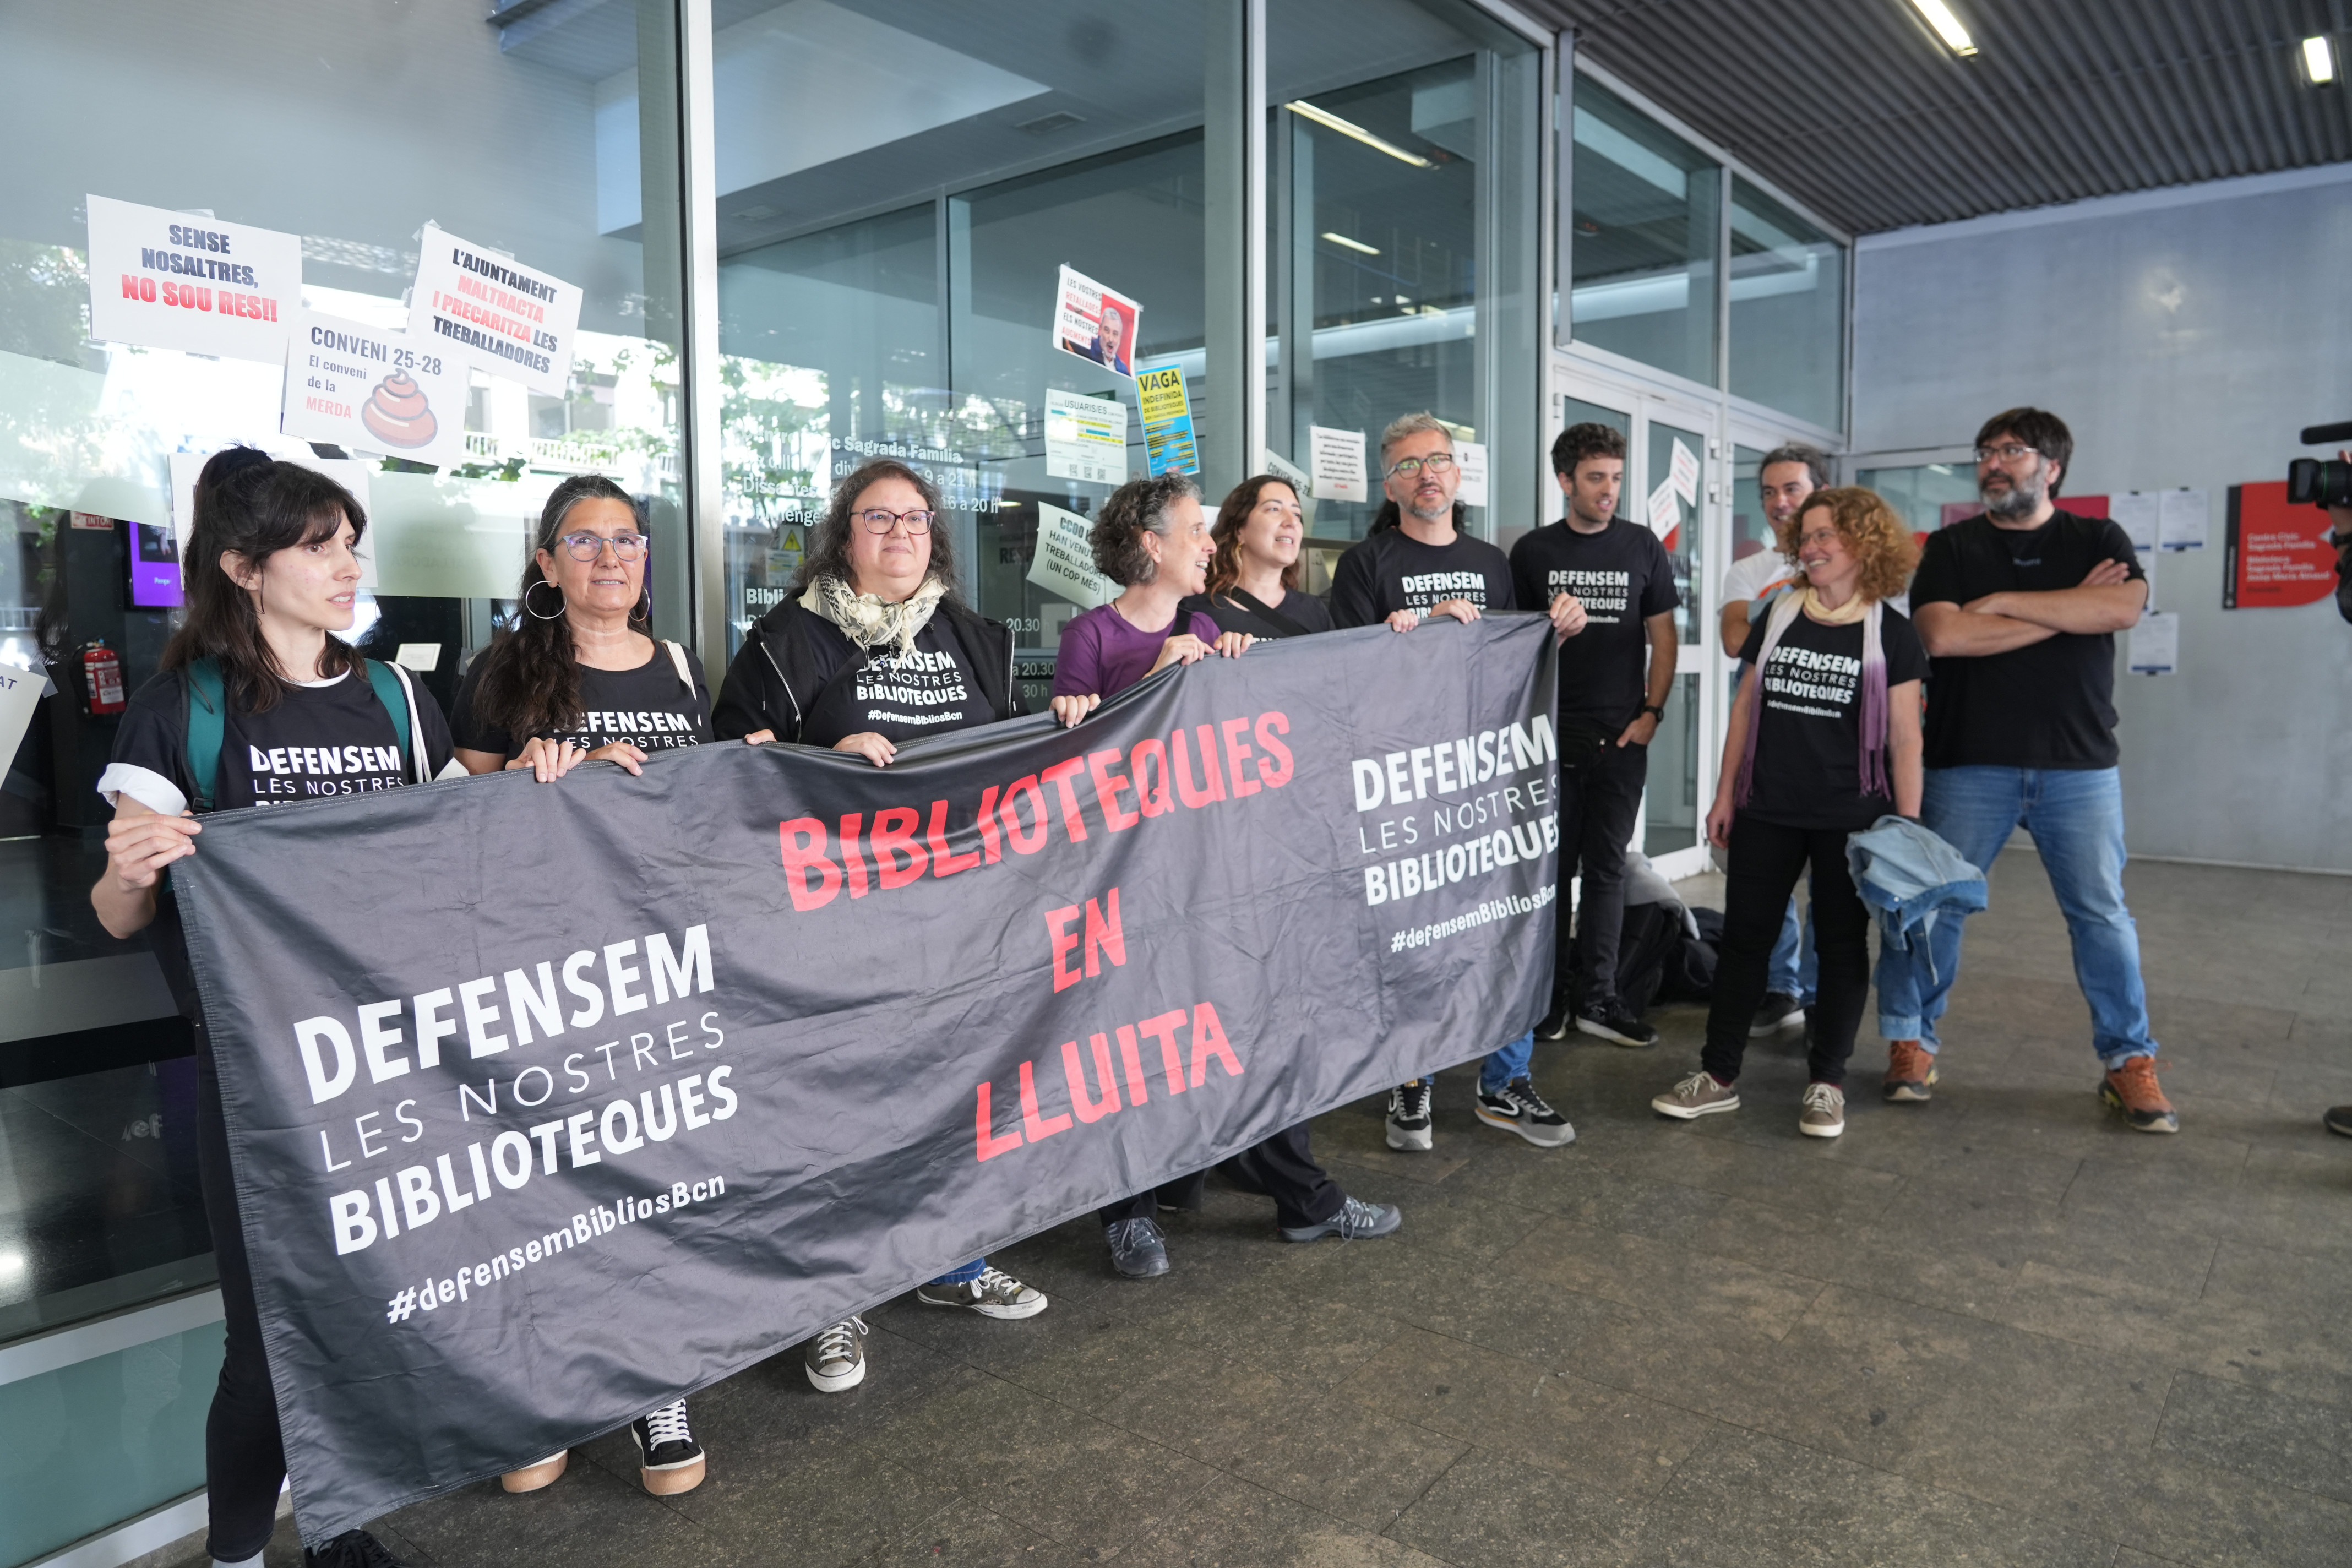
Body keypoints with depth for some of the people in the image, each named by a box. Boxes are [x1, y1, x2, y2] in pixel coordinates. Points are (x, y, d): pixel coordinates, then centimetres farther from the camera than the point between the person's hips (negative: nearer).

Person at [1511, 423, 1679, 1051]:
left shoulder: (1642, 547, 6)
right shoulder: (1533, 551, 3)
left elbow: (1663, 639, 7)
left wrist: (1652, 712, -1)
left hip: (1622, 736, 1)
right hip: (1552, 733, -1)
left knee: (1606, 867, 6)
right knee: (1552, 865, 4)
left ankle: (1595, 999, 13)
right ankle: (1549, 992, 14)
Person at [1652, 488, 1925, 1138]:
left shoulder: (1891, 634, -2)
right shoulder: (1777, 618, 7)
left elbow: (1904, 737, -2)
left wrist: (1908, 827, -5)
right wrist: (1725, 794, 7)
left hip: (1851, 818, -3)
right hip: (1767, 812, 3)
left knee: (1842, 943, 7)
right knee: (1743, 936, 5)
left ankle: (1826, 1082, 19)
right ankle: (1719, 1075, 13)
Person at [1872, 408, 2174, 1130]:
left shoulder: (2099, 540, 9)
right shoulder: (1952, 547, 6)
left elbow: (2121, 608, -13)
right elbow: (1941, 635, -12)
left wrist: (2003, 601, -12)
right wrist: (2065, 612, -8)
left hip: (2079, 765, 1)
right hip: (1970, 764, 0)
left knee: (2102, 913, 4)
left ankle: (2129, 1062, 17)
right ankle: (1910, 1043, 14)